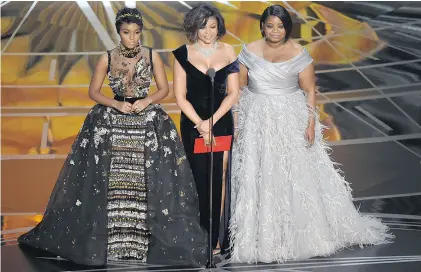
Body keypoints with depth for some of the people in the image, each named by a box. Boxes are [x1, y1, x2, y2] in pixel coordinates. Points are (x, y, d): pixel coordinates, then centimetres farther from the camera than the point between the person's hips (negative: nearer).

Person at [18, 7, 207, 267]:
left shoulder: (152, 56, 2)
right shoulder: (108, 58, 2)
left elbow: (164, 89, 7)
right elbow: (94, 92, 5)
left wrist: (146, 101, -11)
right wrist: (117, 104, -11)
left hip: (148, 123, 0)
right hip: (112, 121, 0)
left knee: (149, 182, -8)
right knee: (108, 183, -5)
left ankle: (150, 237, 2)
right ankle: (106, 236, 6)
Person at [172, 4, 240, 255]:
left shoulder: (228, 52, 3)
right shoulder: (183, 54, 0)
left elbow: (233, 93, 1)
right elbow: (180, 96, -1)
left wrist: (212, 122, -9)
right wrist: (200, 123, -10)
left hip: (222, 122, 1)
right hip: (192, 123, -1)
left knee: (218, 178, 0)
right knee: (197, 179, -2)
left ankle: (217, 239, 8)